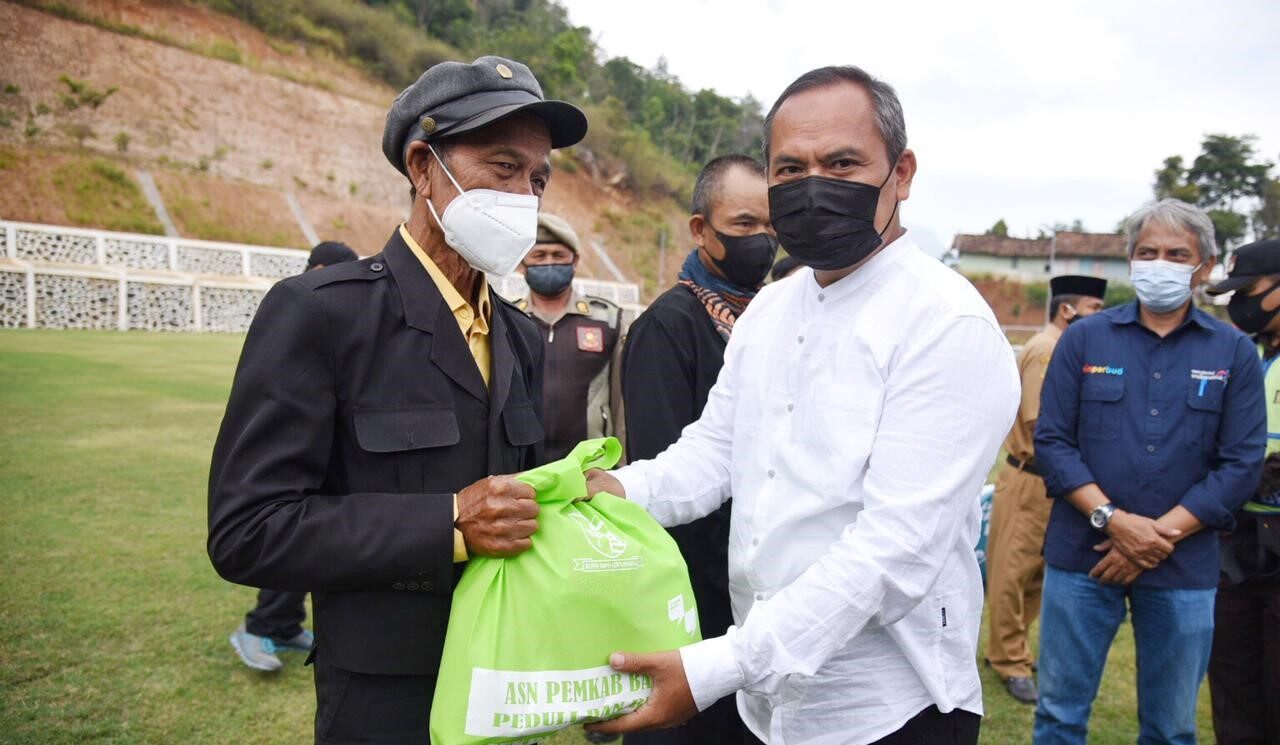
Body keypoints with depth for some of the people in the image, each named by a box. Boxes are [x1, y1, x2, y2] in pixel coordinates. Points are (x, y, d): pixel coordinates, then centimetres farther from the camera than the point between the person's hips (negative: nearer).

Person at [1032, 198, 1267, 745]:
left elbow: (1242, 463, -2)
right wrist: (1112, 520, -15)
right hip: (1081, 556, -1)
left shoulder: (1235, 353, 4)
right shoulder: (1084, 340, 2)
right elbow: (1052, 439, -3)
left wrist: (1160, 534, -12)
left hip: (1184, 569, 1)